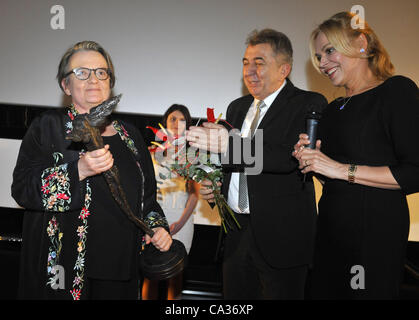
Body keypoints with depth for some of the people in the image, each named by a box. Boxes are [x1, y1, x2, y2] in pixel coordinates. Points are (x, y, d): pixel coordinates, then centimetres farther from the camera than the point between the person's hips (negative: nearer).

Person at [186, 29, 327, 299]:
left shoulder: (310, 104, -7)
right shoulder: (237, 107, 15)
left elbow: (294, 157, -24)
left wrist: (230, 144, -29)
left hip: (281, 236, -6)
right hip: (236, 234, 6)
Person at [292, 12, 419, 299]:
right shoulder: (333, 109, 15)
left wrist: (342, 169, -17)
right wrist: (311, 160, 1)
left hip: (376, 225, -7)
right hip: (331, 225, 7)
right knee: (325, 291, 14)